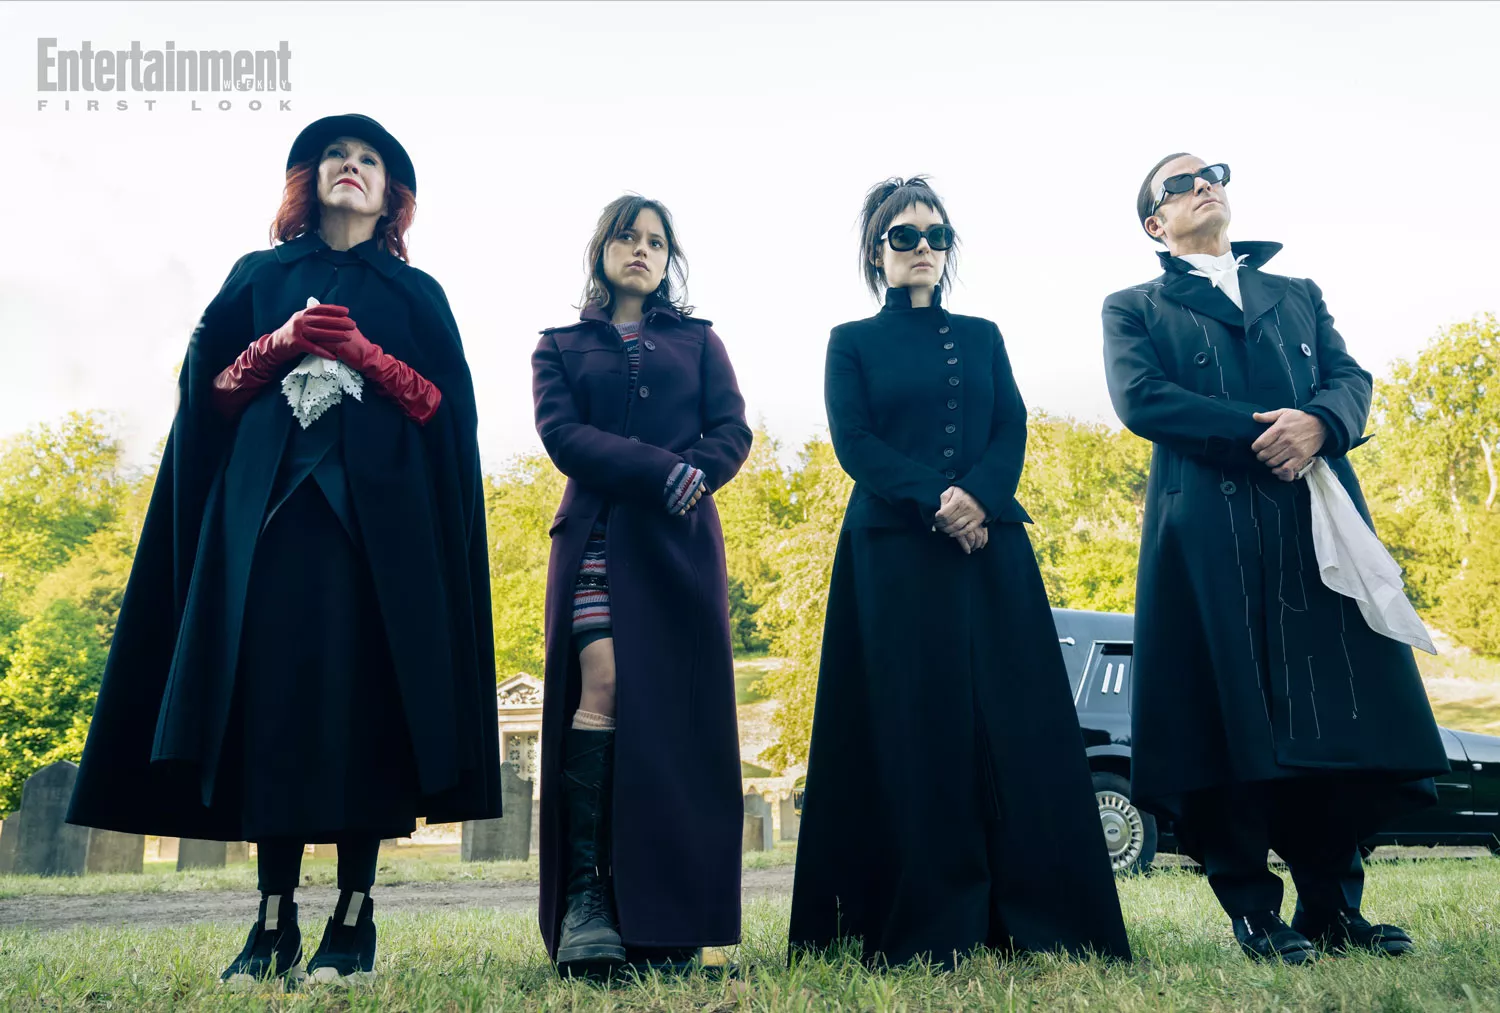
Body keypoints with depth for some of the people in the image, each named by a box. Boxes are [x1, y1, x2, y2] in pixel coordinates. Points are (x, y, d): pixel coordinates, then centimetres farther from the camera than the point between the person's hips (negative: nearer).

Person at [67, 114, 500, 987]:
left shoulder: (417, 294, 16)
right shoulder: (259, 277, 20)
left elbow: (448, 408, 5)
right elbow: (208, 388, 11)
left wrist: (366, 356, -9)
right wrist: (282, 343, -5)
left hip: (377, 509, -1)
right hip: (268, 499, 1)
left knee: (361, 688, -8)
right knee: (273, 683, -8)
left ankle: (356, 915, -3)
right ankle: (275, 919, -3)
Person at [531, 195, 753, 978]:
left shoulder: (699, 341, 20)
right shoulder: (562, 346, 17)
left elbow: (732, 433, 6)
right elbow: (560, 432, -1)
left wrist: (688, 480, -13)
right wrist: (661, 470, -13)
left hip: (681, 541, 1)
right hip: (598, 535, -1)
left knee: (676, 710, -5)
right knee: (601, 689, -19)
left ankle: (666, 920, -2)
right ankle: (584, 894, -18)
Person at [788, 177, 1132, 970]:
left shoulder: (982, 338, 18)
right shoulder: (852, 343, 10)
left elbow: (1013, 431, 6)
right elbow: (855, 443, -3)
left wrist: (977, 495, -14)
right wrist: (933, 503, -17)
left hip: (992, 551, 3)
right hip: (895, 555, -3)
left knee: (1018, 725, -2)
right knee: (918, 732, -4)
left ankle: (1039, 917, 5)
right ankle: (933, 929, 2)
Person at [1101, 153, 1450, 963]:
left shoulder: (1300, 295, 26)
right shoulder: (1135, 309, 13)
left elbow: (1350, 378, 11)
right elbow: (1141, 399, -5)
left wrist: (1317, 424, -13)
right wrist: (1262, 434, -13)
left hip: (1318, 522, 4)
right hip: (1211, 534, -3)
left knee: (1336, 705, 0)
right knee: (1229, 713, -4)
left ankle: (1332, 905, 11)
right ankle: (1253, 909, 6)